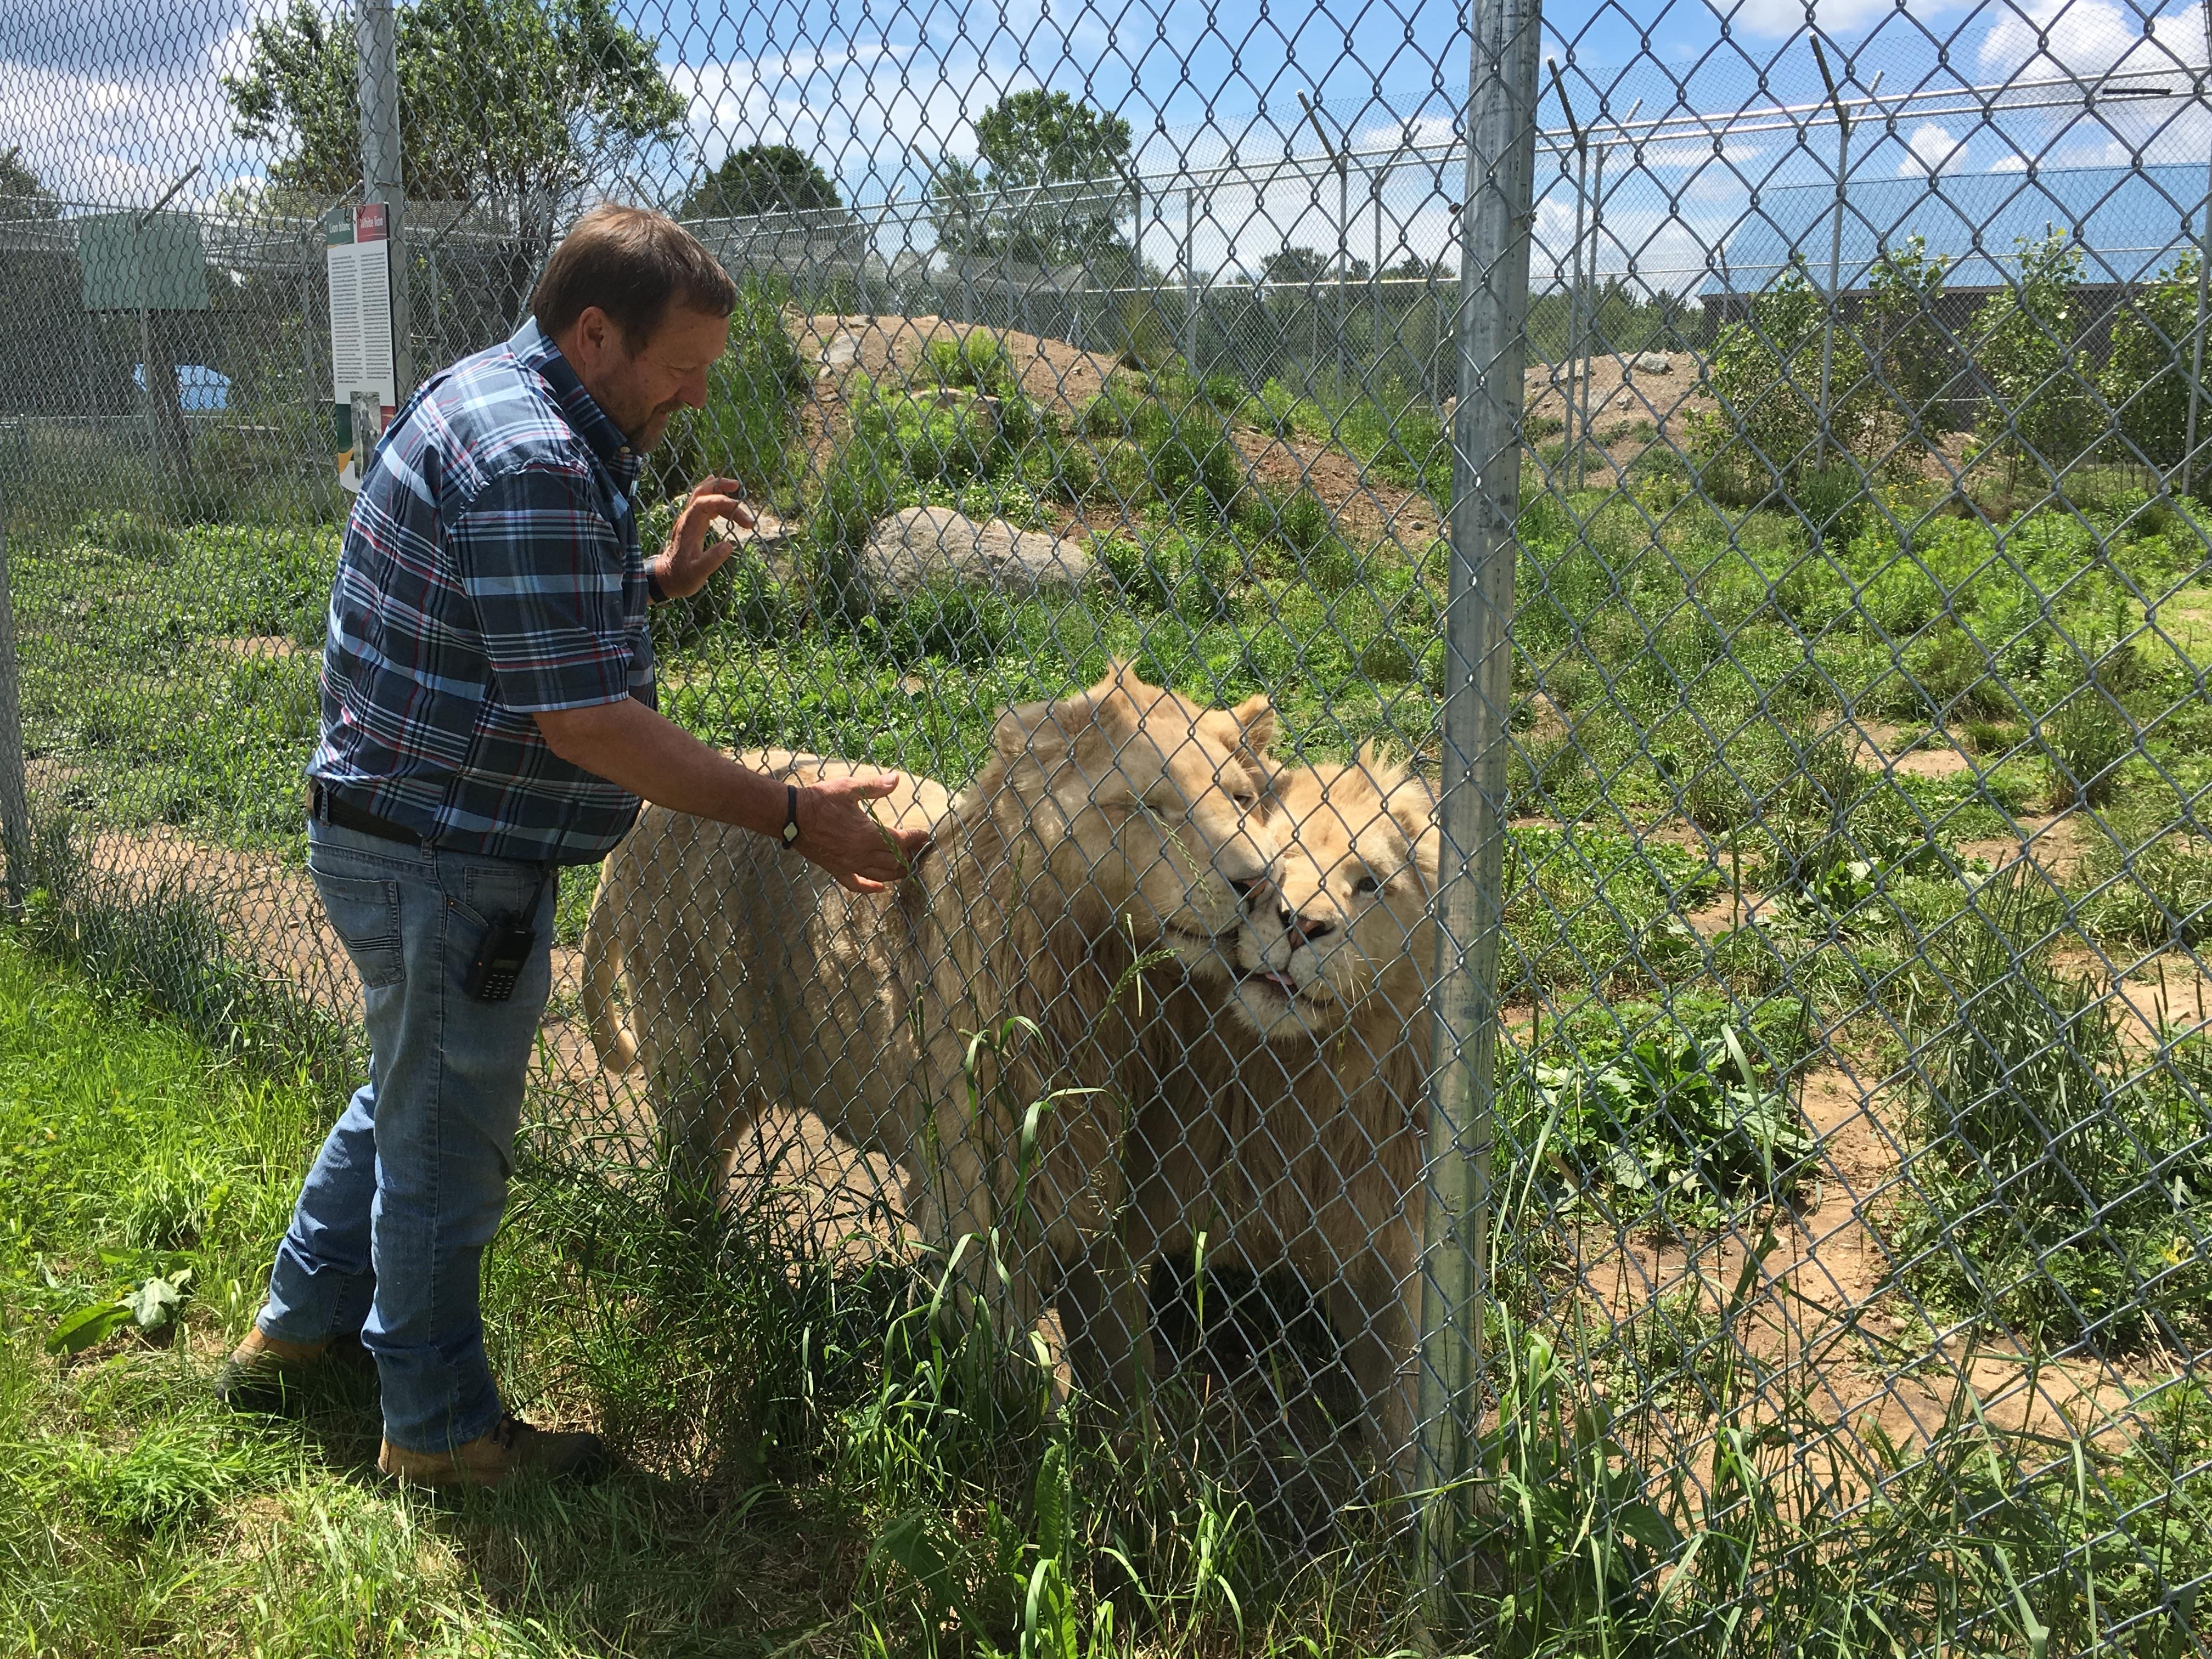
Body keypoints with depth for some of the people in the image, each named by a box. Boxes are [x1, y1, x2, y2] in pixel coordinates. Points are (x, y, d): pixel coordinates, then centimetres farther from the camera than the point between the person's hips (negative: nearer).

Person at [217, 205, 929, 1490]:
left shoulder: (493, 395, 8)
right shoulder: (533, 464, -26)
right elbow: (586, 721, -29)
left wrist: (660, 579, 4)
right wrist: (793, 815, -25)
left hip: (393, 835, 10)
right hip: (449, 866, -10)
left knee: (409, 1095, 27)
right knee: (448, 1142, 7)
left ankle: (300, 1329, 45)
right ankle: (443, 1428, 26)